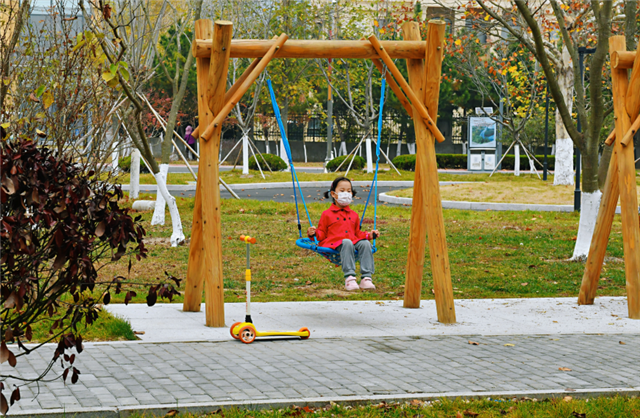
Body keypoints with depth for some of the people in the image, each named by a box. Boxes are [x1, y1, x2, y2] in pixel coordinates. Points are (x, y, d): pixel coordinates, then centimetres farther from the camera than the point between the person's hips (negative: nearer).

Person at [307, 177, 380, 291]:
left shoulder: (353, 215, 27)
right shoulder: (327, 215, 13)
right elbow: (322, 234, 13)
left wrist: (369, 235, 16)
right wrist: (314, 233, -8)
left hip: (353, 241, 5)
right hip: (334, 243, -4)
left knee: (365, 243, -28)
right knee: (347, 243, -38)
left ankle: (366, 278, -35)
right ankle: (349, 278, -47)